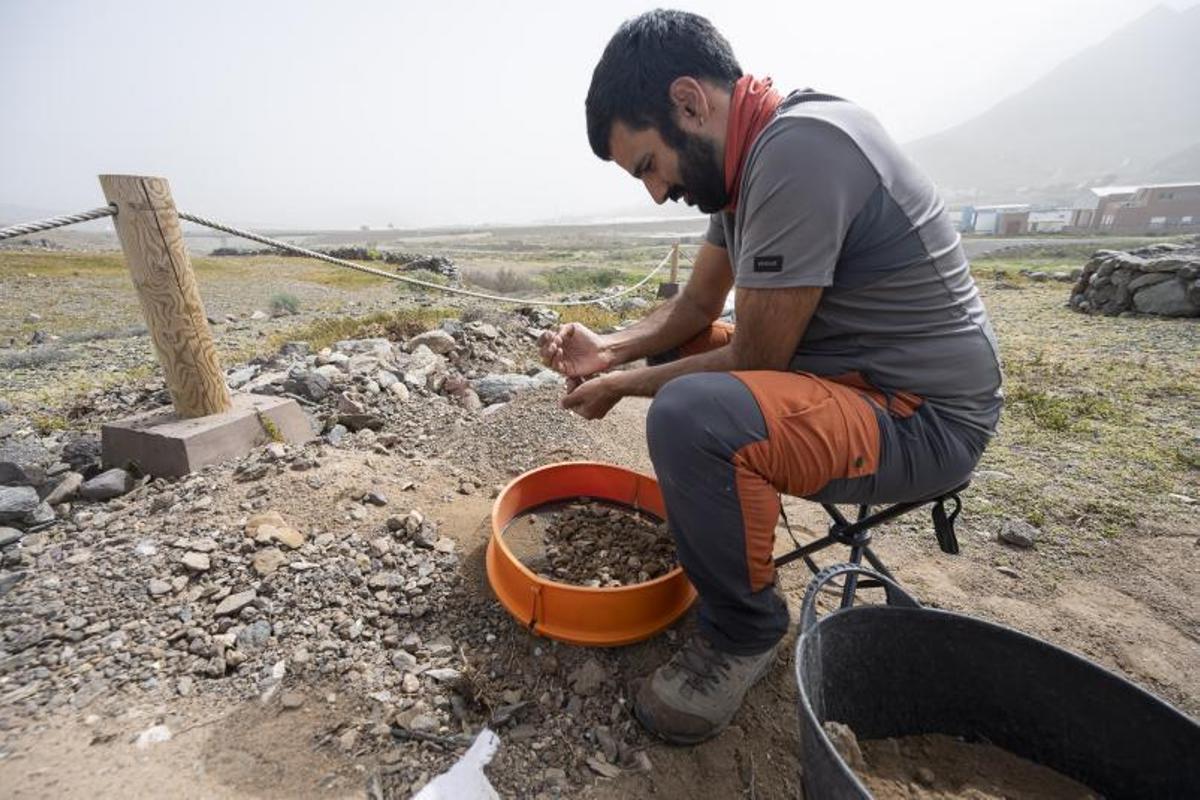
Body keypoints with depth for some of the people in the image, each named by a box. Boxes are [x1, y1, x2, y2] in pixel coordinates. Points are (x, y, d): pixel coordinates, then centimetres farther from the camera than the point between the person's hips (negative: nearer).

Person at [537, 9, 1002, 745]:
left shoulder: (800, 150, -23)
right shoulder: (749, 157, 7)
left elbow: (753, 359, -23)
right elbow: (697, 306, 10)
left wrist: (622, 387, -11)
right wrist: (611, 350, -4)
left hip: (925, 418, -9)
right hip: (838, 370, 10)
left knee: (691, 415, -34)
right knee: (669, 354, 15)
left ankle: (745, 630, -6)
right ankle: (713, 533, 19)